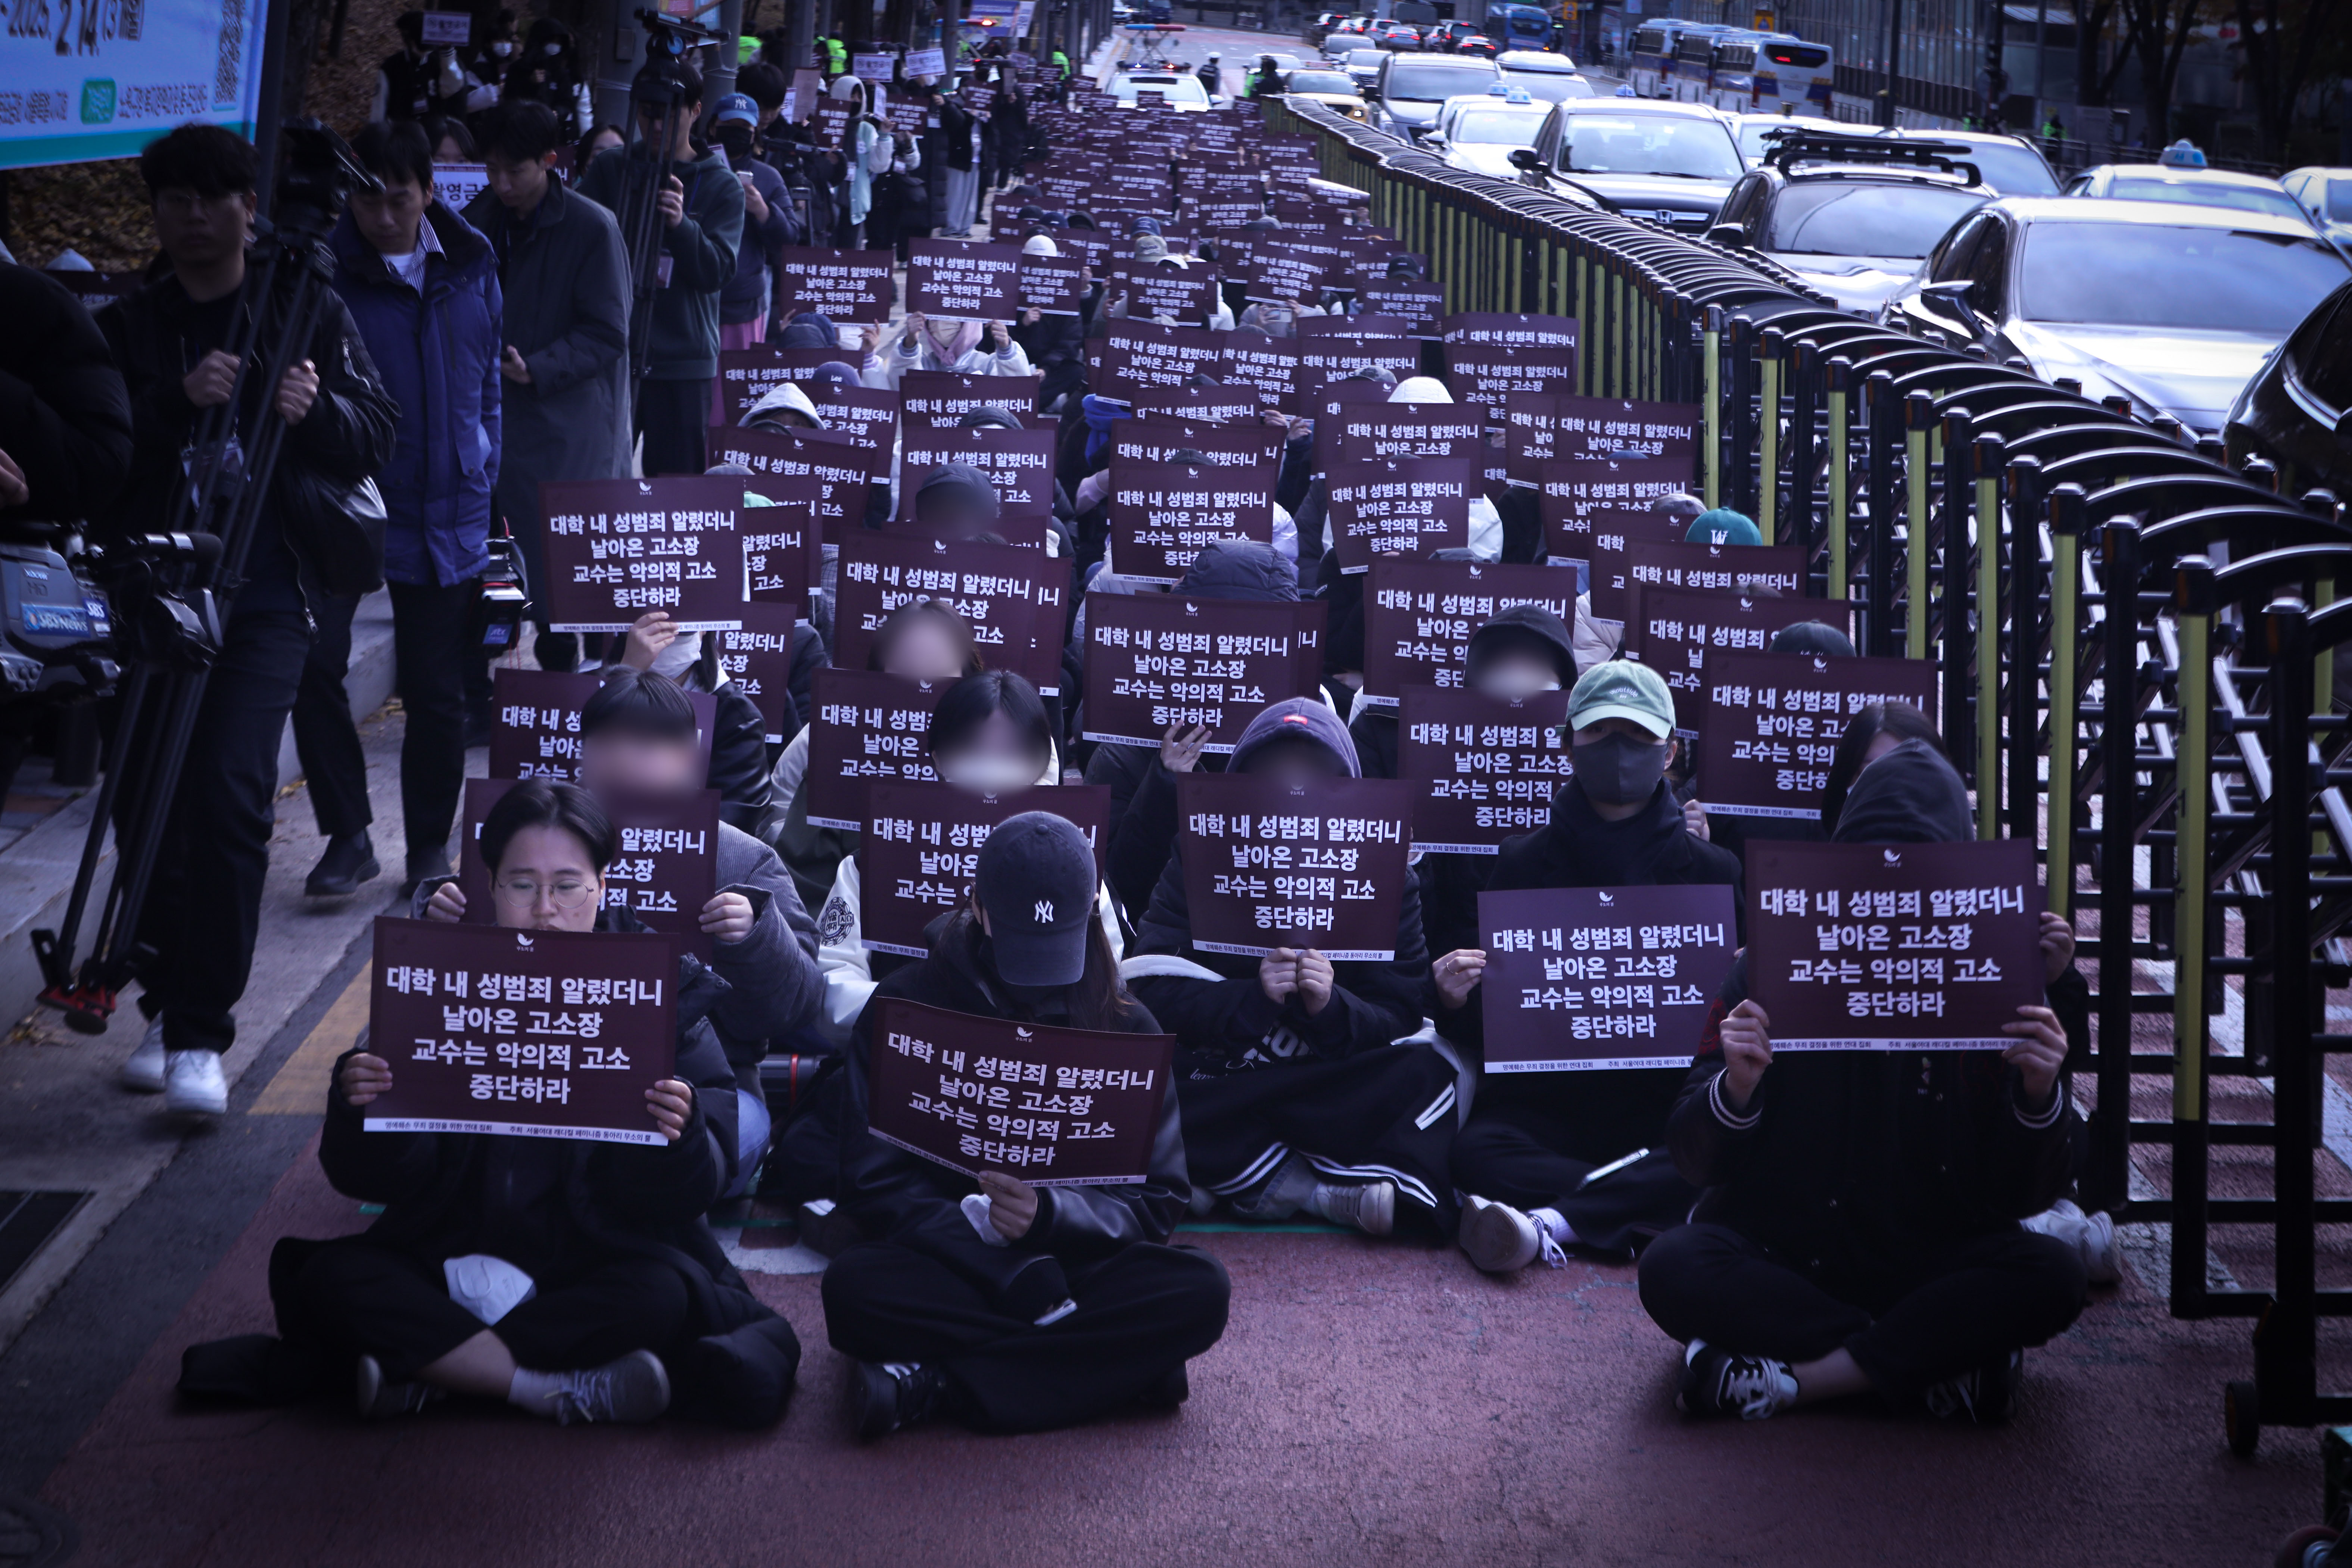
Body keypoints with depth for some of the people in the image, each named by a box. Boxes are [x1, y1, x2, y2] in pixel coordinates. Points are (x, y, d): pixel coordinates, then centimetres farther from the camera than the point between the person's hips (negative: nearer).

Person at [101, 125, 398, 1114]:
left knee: (228, 794, -15)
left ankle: (202, 1034, -12)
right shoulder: (126, 327, 11)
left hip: (263, 596, -3)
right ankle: (166, 1006, 22)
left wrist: (318, 409, -16)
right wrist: (178, 403, -19)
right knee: (149, 800, 6)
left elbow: (376, 440, 5)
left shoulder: (308, 317, 8)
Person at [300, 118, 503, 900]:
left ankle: (430, 849, 23)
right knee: (313, 662, -15)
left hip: (446, 515, 3)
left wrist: (483, 481, 14)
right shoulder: (325, 271, -10)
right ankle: (347, 836, 0)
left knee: (437, 693, 8)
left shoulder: (470, 266, 5)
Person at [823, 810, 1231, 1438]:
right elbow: (873, 1186, -5)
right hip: (947, 1268, -2)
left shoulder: (1125, 1027, 6)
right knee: (854, 1289, -34)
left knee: (1201, 1292, -29)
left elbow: (1158, 1201, 2)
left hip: (1079, 1262, 2)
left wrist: (1049, 1215, -21)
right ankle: (1114, 1366, -28)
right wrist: (1019, 1280, -20)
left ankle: (935, 1385, -28)